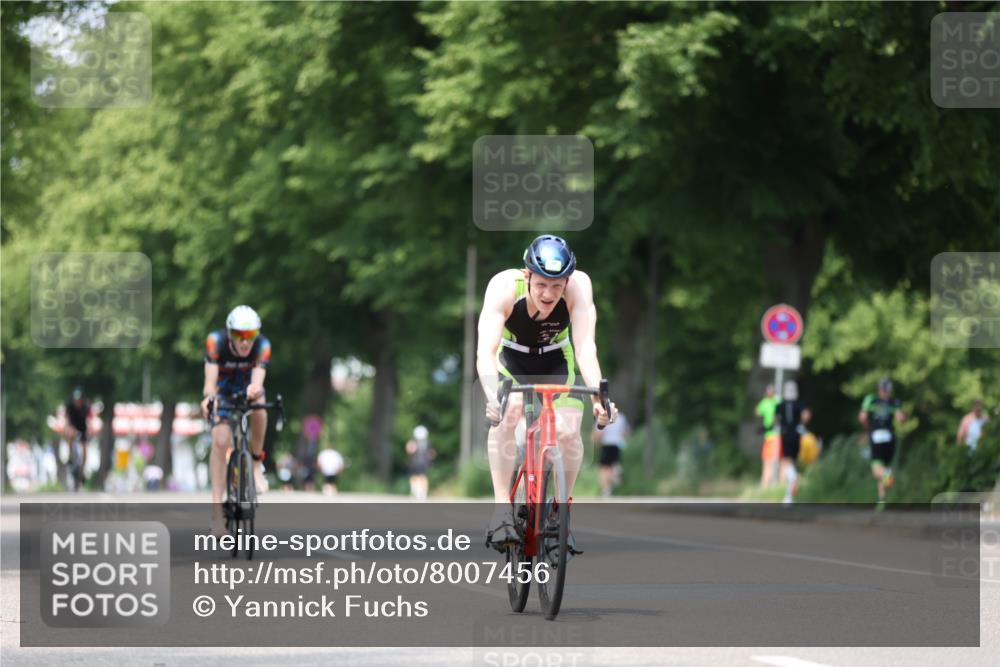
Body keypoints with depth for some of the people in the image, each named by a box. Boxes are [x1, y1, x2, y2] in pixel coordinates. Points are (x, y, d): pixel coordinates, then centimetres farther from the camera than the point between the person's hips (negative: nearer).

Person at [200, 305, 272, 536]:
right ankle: (217, 504, -13)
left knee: (258, 409, -34)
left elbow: (258, 380, -41)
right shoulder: (216, 342, -31)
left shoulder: (262, 346, -29)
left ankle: (256, 462, -12)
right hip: (222, 389, -1)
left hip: (247, 386, 1)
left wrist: (255, 389, -66)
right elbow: (210, 378, -39)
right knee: (220, 442, -17)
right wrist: (208, 397, -62)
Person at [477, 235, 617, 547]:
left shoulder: (578, 285, -31)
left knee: (568, 431, -19)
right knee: (506, 414, -31)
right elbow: (485, 350, -42)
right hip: (511, 360, -1)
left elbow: (585, 347, -37)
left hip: (557, 361, 1)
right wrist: (493, 397, -60)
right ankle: (502, 508, -26)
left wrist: (598, 395, -54)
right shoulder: (504, 287, -34)